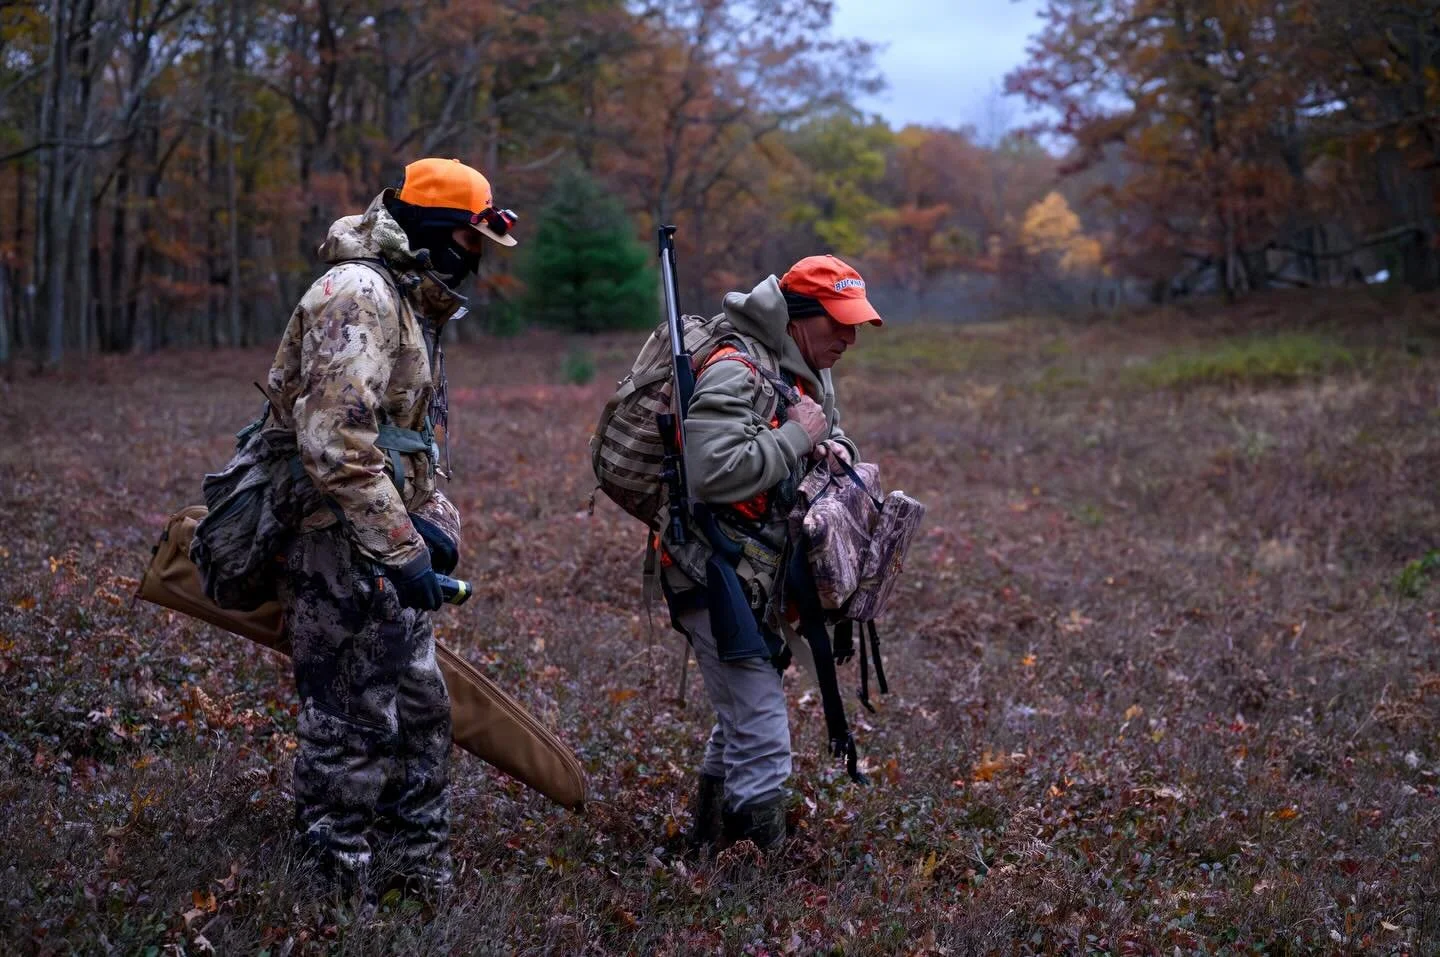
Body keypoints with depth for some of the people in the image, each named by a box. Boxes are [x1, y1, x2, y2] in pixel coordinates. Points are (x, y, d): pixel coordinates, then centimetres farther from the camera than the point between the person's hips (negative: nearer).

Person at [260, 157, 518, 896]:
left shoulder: (411, 305, 17)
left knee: (421, 715, 17)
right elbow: (336, 439, -27)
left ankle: (424, 877, 29)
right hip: (341, 557, -10)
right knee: (351, 729, -3)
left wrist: (434, 523, 15)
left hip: (384, 557, 11)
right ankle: (337, 891, 9)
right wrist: (398, 548, -26)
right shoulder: (358, 294, -16)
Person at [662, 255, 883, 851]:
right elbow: (714, 474, -33)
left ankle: (707, 837, 38)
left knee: (742, 718, 22)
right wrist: (796, 436, -22)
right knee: (763, 738, -11)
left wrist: (835, 449, 2)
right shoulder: (736, 373, -20)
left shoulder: (808, 373, 12)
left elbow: (831, 435, 27)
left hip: (760, 576, 10)